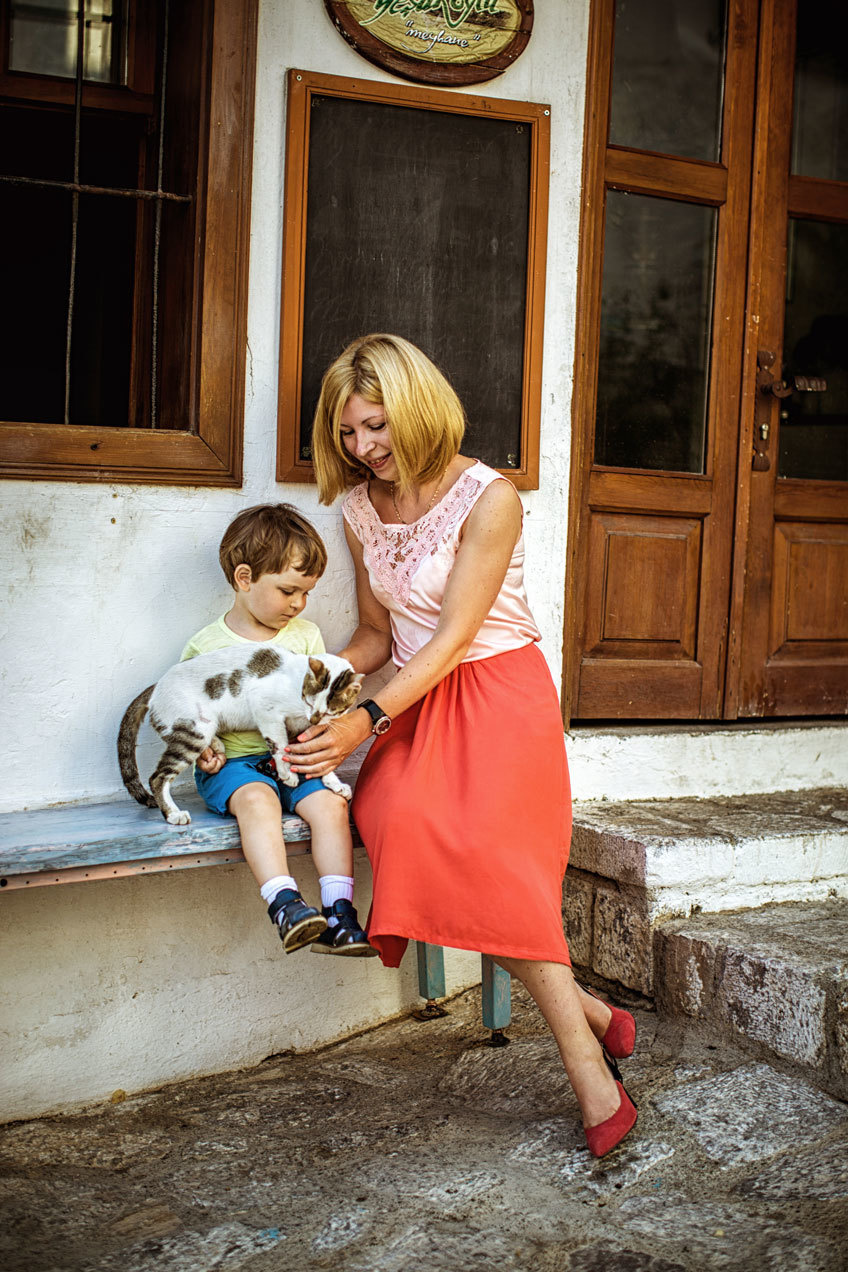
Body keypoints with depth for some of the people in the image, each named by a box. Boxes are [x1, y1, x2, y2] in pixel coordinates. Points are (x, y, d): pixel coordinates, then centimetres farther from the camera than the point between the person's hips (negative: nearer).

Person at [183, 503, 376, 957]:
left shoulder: (305, 636, 9)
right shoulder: (206, 646, 0)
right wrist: (201, 750, -11)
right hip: (232, 764, -3)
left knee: (329, 803, -24)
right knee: (258, 800, -34)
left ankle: (338, 914, -24)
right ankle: (283, 904, -43)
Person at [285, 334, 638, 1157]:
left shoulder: (488, 498, -12)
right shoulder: (361, 509, 8)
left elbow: (454, 634, -17)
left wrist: (368, 720, -25)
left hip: (498, 694, -5)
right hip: (418, 700, 5)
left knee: (485, 851, -27)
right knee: (397, 814, -25)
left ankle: (590, 1071, -16)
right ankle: (589, 1017, -17)